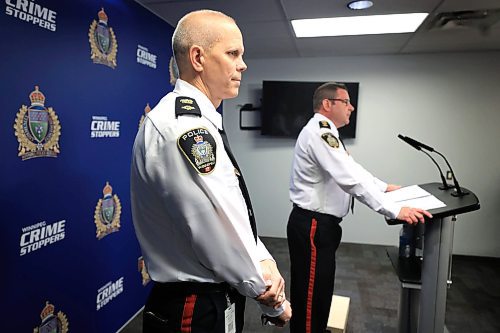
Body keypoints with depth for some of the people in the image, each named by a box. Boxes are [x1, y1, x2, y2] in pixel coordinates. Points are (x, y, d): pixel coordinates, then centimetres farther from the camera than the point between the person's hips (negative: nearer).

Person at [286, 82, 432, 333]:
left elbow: (351, 168, 21)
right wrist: (395, 211, -24)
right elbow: (351, 179, -27)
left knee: (321, 289, 24)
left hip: (321, 224, 11)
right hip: (312, 226, -11)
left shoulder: (325, 132, 14)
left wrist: (384, 187, 20)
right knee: (310, 293, 5)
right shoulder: (319, 132, -20)